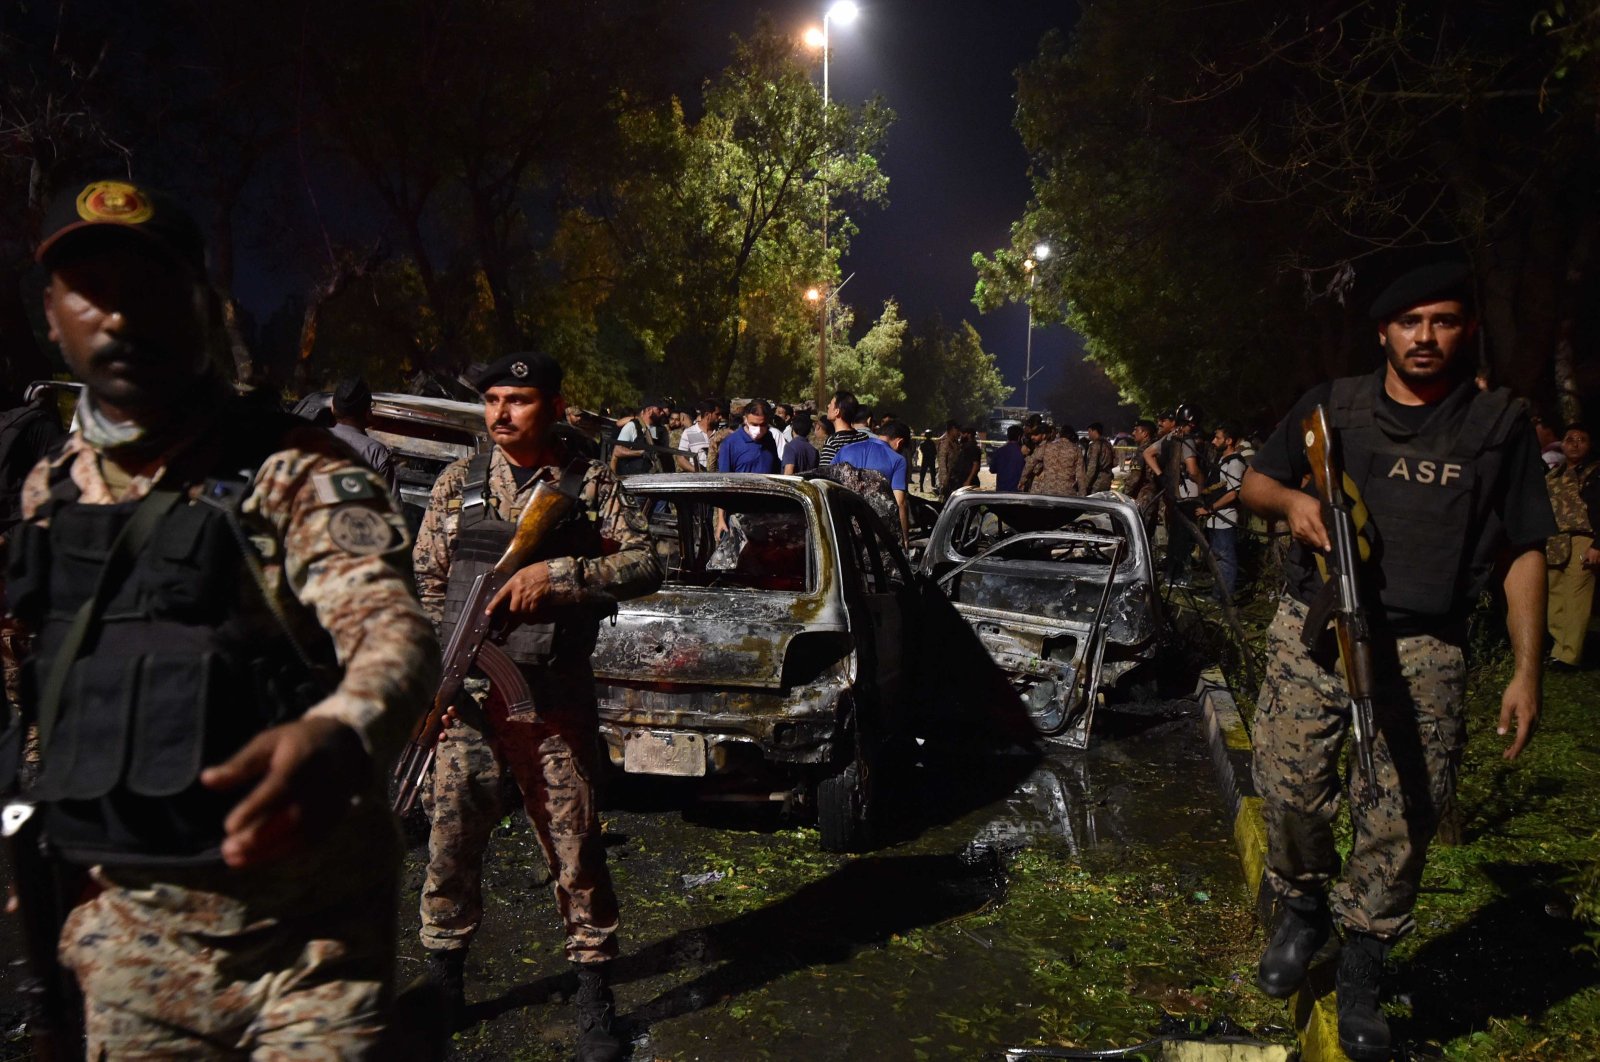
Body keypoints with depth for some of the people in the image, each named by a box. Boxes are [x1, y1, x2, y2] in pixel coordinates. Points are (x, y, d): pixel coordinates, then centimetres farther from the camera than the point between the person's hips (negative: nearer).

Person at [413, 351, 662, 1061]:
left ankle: (594, 997, 22)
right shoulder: (458, 483, 7)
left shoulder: (591, 485, 2)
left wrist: (556, 574, -18)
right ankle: (443, 980, 29)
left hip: (555, 700, -1)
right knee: (453, 837, 6)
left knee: (574, 841, 5)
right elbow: (425, 584, 9)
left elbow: (644, 565, -7)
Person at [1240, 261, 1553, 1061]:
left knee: (1401, 823, 2)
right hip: (1312, 629, 1)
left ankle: (1361, 970, 23)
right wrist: (1290, 499, -10)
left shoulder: (1498, 423, 4)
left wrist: (1526, 671, -1)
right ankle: (1302, 909, 29)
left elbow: (1524, 553, 5)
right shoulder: (1331, 406, 7)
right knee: (1289, 790, -1)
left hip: (1424, 648, -1)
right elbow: (1252, 483, 15)